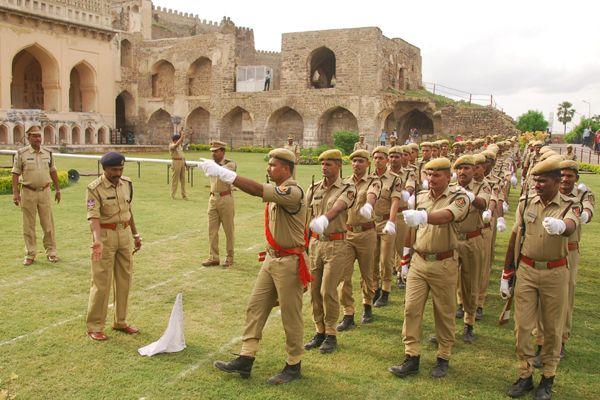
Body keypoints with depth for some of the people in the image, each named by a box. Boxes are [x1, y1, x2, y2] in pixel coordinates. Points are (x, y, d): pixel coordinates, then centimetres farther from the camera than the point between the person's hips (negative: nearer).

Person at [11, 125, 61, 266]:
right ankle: (30, 254, 14)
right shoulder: (21, 153, -3)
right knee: (28, 225, 5)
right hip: (28, 192, -2)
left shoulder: (48, 153, 7)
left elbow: (53, 172, 15)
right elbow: (16, 174, -3)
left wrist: (57, 189, 14)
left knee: (48, 223, 5)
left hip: (45, 191, 2)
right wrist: (15, 192, -9)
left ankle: (51, 252, 15)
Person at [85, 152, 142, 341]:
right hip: (105, 235, -6)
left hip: (125, 234, 6)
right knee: (101, 282, -3)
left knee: (125, 279, 12)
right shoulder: (95, 188, -13)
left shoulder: (127, 184, 6)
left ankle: (120, 321, 25)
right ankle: (94, 327, 8)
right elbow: (94, 217, -22)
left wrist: (135, 234, 20)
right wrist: (97, 241, -36)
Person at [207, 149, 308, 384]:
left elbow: (258, 190, -33)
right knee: (255, 307, 9)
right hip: (271, 258, 9)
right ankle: (245, 360, 17)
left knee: (291, 316, 4)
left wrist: (222, 173, -34)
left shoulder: (293, 192, -20)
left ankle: (293, 366, 19)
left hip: (289, 261, -9)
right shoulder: (276, 190, 9)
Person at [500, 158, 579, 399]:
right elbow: (515, 237, 5)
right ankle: (525, 375, 18)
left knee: (553, 328, 9)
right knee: (522, 325, 4)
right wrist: (506, 275, 8)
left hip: (555, 273, -2)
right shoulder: (526, 201, -1)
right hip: (526, 270, 2)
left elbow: (570, 228, -32)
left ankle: (548, 379, 24)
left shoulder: (568, 206, -8)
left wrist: (560, 226, -59)